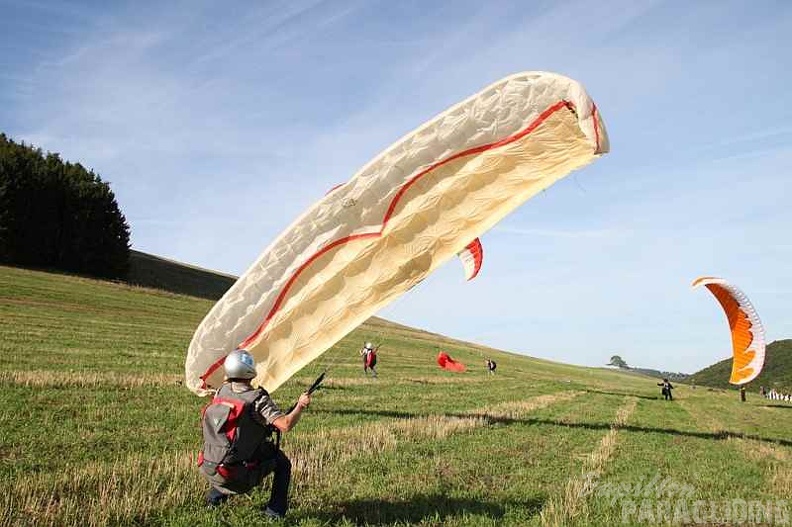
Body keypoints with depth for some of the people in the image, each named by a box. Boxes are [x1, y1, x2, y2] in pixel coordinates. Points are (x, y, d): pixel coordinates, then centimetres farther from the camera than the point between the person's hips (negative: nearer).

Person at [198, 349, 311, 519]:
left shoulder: (221, 392, 2)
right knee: (282, 463, 15)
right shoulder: (257, 398, -16)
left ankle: (214, 498, 36)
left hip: (208, 471, 6)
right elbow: (286, 425, -23)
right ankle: (275, 511, 13)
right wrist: (301, 405, -6)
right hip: (238, 476, -6)